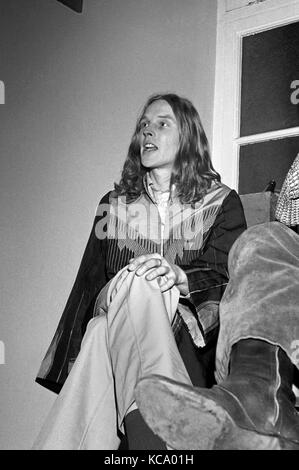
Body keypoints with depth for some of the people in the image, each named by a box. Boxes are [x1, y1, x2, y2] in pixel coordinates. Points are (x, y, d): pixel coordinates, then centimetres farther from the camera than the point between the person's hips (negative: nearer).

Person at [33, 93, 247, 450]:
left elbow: (227, 278, -3)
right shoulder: (113, 205, 21)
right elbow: (89, 282, 13)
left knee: (135, 282, -34)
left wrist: (180, 277, -25)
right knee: (135, 279, -34)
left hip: (188, 333, -2)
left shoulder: (222, 202, 12)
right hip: (111, 328, 2)